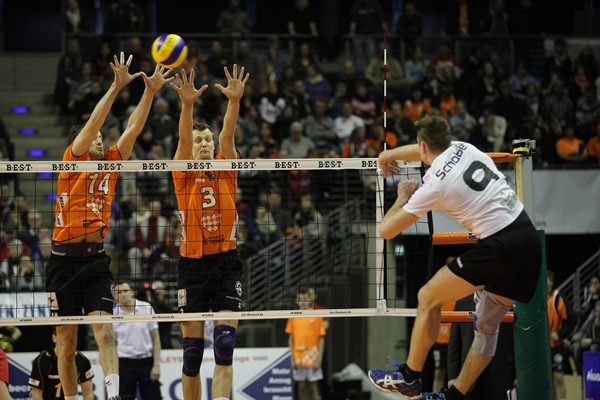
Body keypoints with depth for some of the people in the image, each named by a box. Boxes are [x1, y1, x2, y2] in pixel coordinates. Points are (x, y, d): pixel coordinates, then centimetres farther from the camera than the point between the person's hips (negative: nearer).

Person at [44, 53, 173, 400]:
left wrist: (150, 91, -5)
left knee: (105, 332, -13)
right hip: (65, 258, -2)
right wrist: (117, 86, -19)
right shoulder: (73, 161, 1)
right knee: (67, 344, 4)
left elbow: (133, 128, 6)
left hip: (96, 258, 2)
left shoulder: (111, 163, 12)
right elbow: (92, 123, -10)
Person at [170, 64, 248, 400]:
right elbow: (183, 139, -14)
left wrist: (235, 101, -26)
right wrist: (187, 105, -32)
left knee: (225, 341, -12)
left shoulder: (226, 172, 7)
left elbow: (228, 135, -9)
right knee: (192, 350, 1)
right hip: (193, 264, -1)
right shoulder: (184, 177, 3)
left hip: (226, 262, 1)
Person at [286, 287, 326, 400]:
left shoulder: (316, 317, -1)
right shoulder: (293, 317, 5)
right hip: (298, 358, 2)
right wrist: (292, 358, 2)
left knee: (313, 386, 0)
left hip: (312, 357, -2)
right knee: (301, 386, 7)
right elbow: (291, 339, 9)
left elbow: (321, 339, 0)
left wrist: (319, 358, -6)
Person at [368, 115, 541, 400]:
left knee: (429, 298, 7)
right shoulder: (463, 149, 11)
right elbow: (431, 153, 37)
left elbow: (386, 230, -2)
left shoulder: (434, 185, -9)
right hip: (529, 239, 8)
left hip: (499, 247, -8)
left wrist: (402, 198, 16)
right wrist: (389, 154, 50)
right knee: (488, 324, 17)